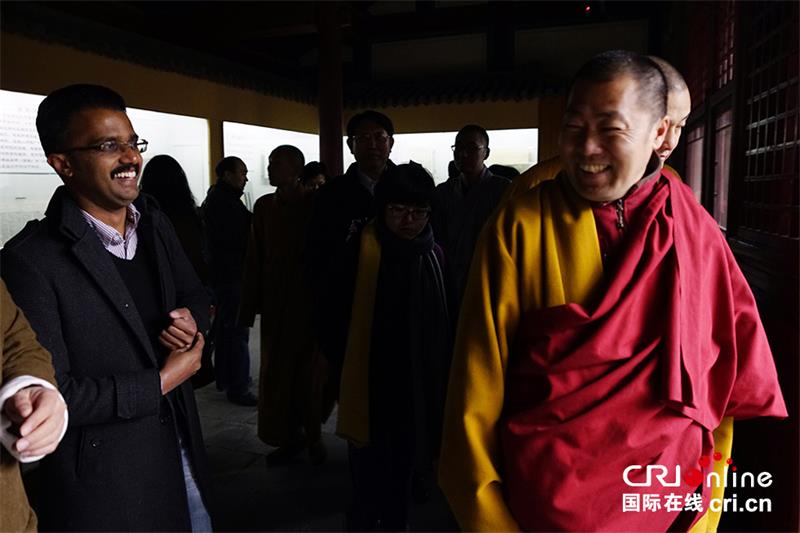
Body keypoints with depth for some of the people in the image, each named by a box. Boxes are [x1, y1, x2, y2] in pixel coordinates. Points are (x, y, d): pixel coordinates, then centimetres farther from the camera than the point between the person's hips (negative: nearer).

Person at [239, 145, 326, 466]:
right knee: (276, 373, 9)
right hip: (275, 306, 4)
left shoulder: (314, 205, -7)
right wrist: (250, 306, 1)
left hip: (308, 303, -4)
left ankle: (312, 435, 23)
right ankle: (289, 436, 24)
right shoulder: (265, 206, 4)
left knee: (308, 372, 6)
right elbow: (254, 259, 3)